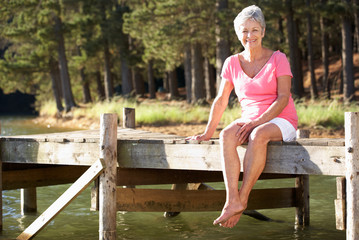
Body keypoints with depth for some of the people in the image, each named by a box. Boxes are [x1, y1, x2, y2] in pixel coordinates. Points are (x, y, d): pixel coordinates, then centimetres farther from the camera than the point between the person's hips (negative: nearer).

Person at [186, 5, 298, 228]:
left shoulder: (278, 59, -3)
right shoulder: (233, 63, 7)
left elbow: (283, 98, -11)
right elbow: (221, 101, 13)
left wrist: (257, 122, -22)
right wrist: (208, 133, 10)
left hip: (281, 122, -3)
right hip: (249, 121, 3)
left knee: (258, 135, -39)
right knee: (227, 135, -31)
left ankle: (242, 198, -35)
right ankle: (232, 200, -43)